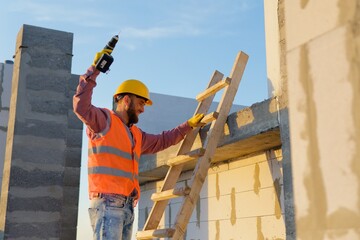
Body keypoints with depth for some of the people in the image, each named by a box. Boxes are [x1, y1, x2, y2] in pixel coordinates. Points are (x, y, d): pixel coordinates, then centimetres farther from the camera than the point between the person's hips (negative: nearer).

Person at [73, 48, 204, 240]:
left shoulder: (136, 135, 25)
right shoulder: (104, 120, 1)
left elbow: (162, 141, 37)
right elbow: (80, 105, -16)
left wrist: (189, 125, 40)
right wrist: (94, 69, -16)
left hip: (127, 207, 9)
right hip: (107, 202, -9)